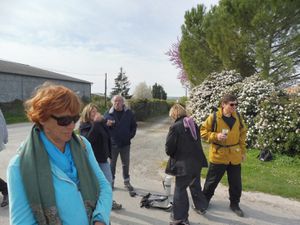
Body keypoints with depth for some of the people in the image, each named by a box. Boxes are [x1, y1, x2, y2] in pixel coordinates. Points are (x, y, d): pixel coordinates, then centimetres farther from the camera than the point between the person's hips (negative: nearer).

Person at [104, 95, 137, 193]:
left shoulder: (129, 113, -1)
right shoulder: (108, 114, -4)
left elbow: (134, 126, 6)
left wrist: (130, 135, -5)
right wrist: (107, 124, -23)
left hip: (125, 144, 1)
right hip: (113, 143, -1)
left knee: (126, 164, 14)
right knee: (112, 164, 13)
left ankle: (127, 182, 30)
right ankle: (111, 181, 29)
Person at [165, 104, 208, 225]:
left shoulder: (175, 127, -16)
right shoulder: (193, 124, 6)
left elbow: (169, 148, -16)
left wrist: (172, 154, 6)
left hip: (184, 164, -7)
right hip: (197, 161, 8)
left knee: (180, 190, 4)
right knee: (195, 185, 26)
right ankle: (201, 207, 43)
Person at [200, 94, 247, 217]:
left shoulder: (238, 117, 1)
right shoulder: (214, 117, -13)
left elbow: (242, 134, 10)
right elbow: (203, 131, -7)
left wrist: (243, 151, 10)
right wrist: (216, 136, -23)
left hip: (235, 156, 4)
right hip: (218, 155, -3)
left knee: (236, 182, 14)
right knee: (212, 181, 11)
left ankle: (234, 204, 35)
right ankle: (204, 200, 32)